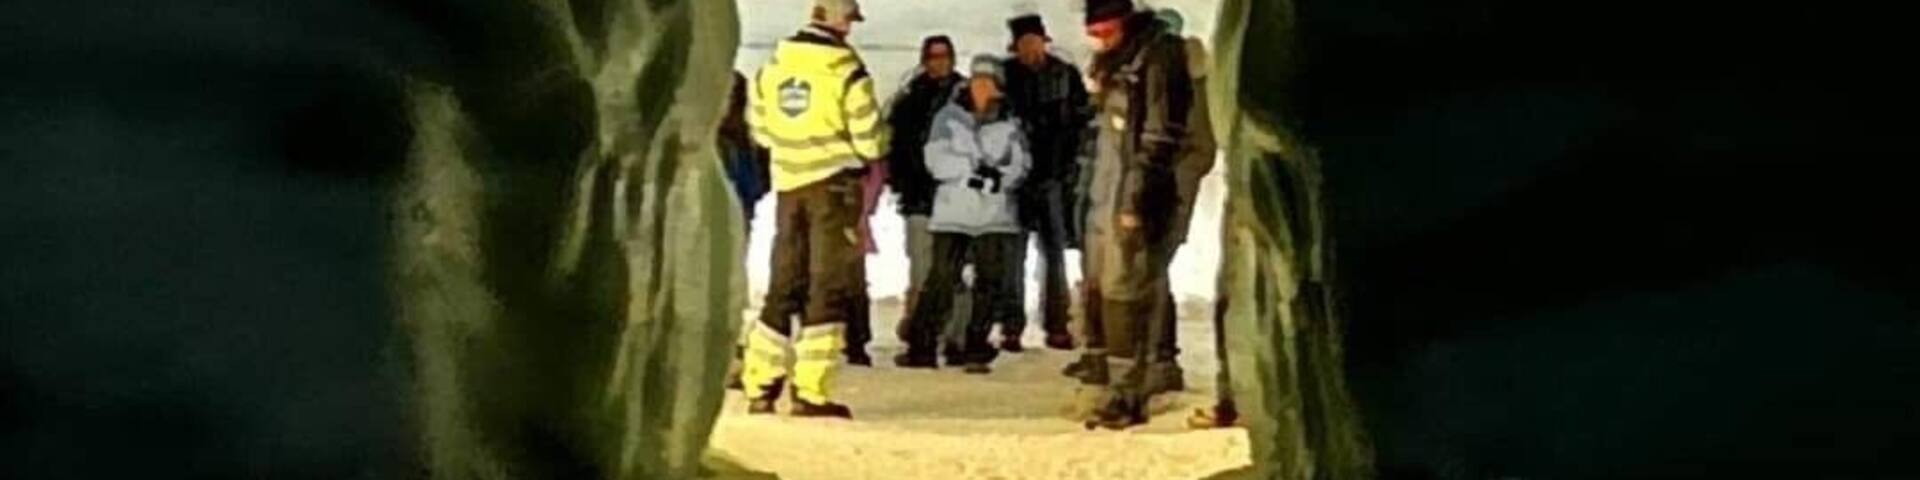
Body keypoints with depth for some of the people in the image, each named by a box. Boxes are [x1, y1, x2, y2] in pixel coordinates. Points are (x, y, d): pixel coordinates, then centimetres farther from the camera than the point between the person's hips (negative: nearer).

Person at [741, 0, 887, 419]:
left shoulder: (773, 66, 5)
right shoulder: (847, 71, -11)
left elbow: (760, 129, 13)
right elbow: (870, 142, -10)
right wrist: (879, 141, 12)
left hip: (788, 183, 5)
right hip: (835, 183, -5)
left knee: (784, 284, 14)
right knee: (830, 287, -1)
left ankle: (760, 387, 15)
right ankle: (811, 393, -6)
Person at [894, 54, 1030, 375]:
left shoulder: (1010, 124, 11)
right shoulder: (949, 117, 6)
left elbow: (1021, 164, 0)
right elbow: (937, 159, -6)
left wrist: (996, 177, -19)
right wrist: (973, 168, -17)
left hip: (996, 214, 2)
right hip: (953, 213, -2)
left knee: (991, 282, 0)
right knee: (941, 279, -6)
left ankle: (976, 349, 9)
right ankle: (921, 346, 0)